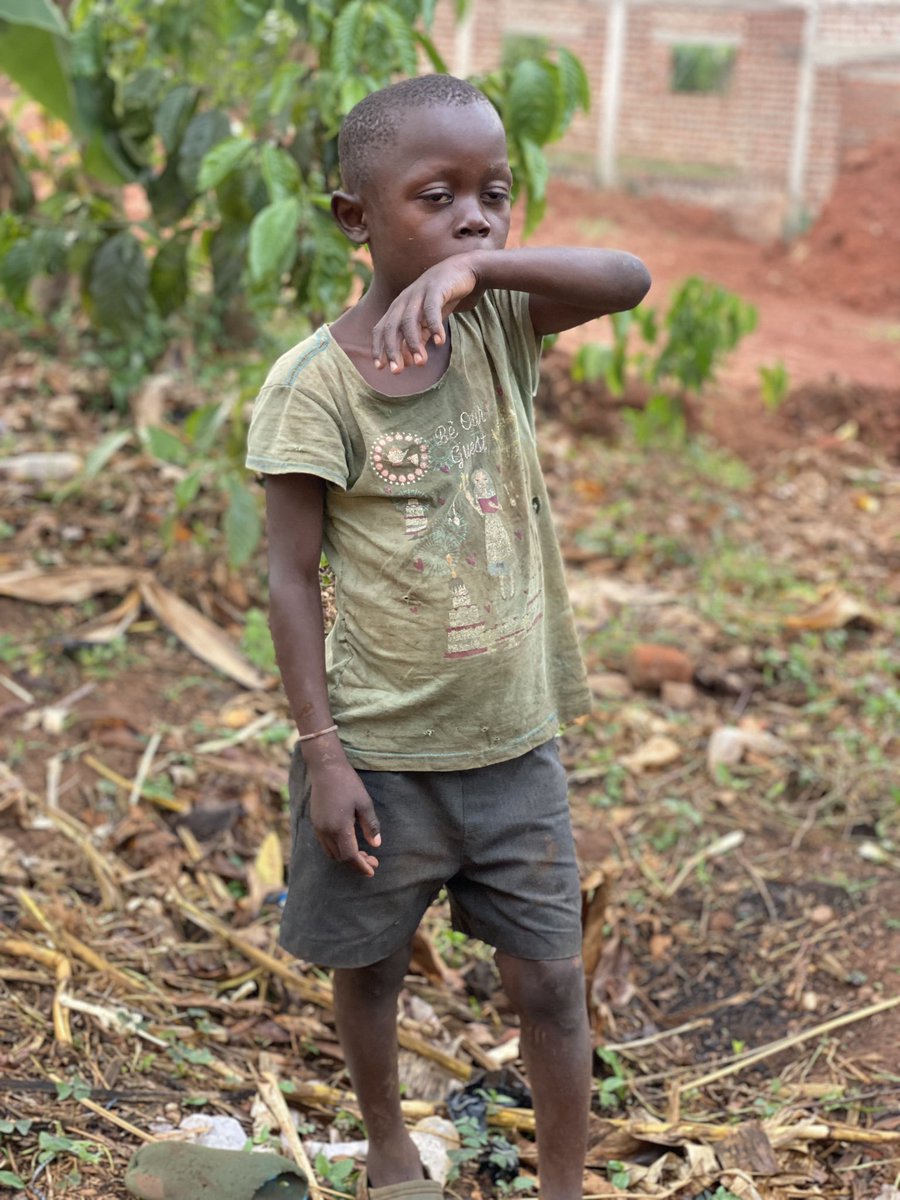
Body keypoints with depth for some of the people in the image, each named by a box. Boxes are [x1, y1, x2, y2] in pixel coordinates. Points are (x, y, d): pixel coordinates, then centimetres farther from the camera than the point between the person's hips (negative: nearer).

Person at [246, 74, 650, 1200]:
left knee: (550, 981, 9)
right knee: (370, 969, 18)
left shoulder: (499, 326, -4)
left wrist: (474, 266, -36)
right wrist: (323, 752, -14)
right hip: (384, 754, -2)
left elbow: (630, 279, -21)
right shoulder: (316, 380, -15)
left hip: (515, 742, 3)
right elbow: (293, 576, -12)